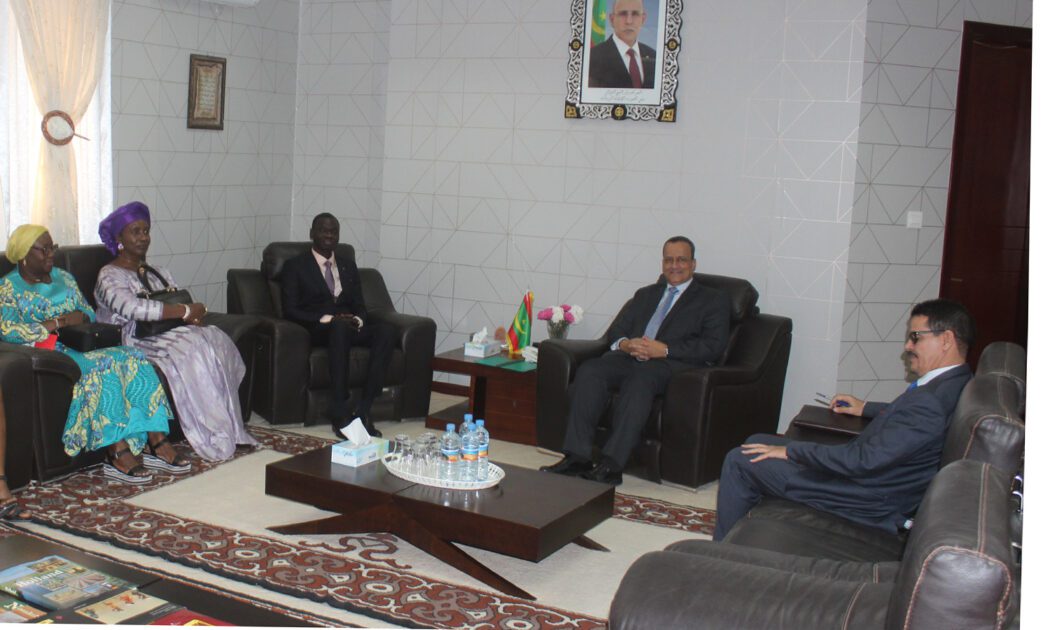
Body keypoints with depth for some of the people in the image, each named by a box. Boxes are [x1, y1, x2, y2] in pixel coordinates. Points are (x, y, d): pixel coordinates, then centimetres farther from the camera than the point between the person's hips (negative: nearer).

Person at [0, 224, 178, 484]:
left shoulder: (64, 278, 23)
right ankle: (118, 452, -38)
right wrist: (57, 323, -14)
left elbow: (90, 313, 21)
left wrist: (79, 317, -3)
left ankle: (156, 442, -29)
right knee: (102, 365, -35)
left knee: (135, 359, -22)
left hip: (79, 348, 6)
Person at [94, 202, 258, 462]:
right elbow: (132, 308, -21)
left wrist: (194, 315, -11)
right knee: (190, 349, -34)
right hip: (135, 342, -7)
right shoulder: (109, 276, -1)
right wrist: (185, 310, -22)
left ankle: (228, 429, -25)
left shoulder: (159, 273, 23)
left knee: (216, 340, -23)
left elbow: (184, 305, 15)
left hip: (170, 334, 7)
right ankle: (213, 437, -29)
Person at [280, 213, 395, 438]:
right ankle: (340, 413, -41)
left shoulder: (348, 265, 21)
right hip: (317, 330, -4)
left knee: (385, 330, -29)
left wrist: (358, 320, -9)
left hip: (350, 326, 4)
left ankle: (364, 409, -34)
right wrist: (327, 319, -18)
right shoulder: (295, 266, 7)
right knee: (339, 328, -41)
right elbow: (290, 310, -4)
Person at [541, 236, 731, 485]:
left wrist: (665, 350, -12)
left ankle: (611, 466, -42)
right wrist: (625, 343, -4)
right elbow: (614, 331, 23)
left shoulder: (713, 299, 15)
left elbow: (714, 346, 0)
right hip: (630, 357, 5)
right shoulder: (646, 294, 30)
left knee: (640, 379, -38)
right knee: (589, 370, -27)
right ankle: (577, 458, -31)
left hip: (672, 363, -4)